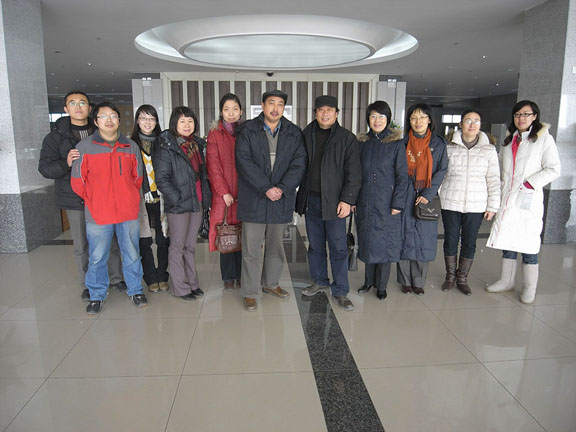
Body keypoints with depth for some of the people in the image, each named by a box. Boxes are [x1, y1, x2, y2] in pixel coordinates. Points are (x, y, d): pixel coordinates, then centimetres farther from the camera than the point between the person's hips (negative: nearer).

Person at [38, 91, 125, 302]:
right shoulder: (56, 137, 2)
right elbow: (45, 167, -2)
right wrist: (66, 163, -22)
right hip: (75, 199, -1)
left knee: (112, 240, 8)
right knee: (81, 245, 7)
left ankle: (116, 278, 25)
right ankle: (88, 285, 22)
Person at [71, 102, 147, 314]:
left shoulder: (131, 146, 7)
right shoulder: (84, 147, 0)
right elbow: (78, 181, 2)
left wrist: (129, 199, 10)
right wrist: (94, 201, 4)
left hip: (129, 212, 2)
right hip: (98, 214, -1)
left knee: (132, 255, 11)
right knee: (97, 258, 8)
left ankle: (135, 290, 27)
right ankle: (97, 296, 25)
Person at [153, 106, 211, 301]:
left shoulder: (197, 144, 13)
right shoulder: (166, 147, -9)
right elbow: (162, 179, -14)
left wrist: (206, 196, 10)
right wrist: (177, 199, -18)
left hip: (196, 203, 7)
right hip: (178, 205, -6)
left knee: (191, 245, 15)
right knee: (178, 246, 4)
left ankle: (192, 282, 26)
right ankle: (180, 287, 15)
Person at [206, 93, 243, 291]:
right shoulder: (215, 134, 3)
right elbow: (213, 166, -3)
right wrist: (224, 192, -10)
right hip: (223, 194, -1)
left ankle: (241, 274, 17)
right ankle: (228, 277, 16)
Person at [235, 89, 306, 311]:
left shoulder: (294, 133, 6)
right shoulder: (247, 131, -2)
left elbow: (299, 164, -1)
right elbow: (245, 162, -10)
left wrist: (282, 188, -14)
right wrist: (266, 188, -17)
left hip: (281, 200, 3)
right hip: (254, 199, -3)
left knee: (276, 245, 16)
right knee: (251, 249, 2)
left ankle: (270, 283, 35)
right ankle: (249, 293, 15)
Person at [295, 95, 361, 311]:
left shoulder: (347, 138, -2)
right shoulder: (307, 135, 8)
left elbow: (354, 173, -5)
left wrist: (347, 199, -13)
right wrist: (301, 194, 4)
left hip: (334, 201, -4)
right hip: (311, 199, 4)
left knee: (338, 247, 1)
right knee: (315, 245, 14)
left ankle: (340, 291, 13)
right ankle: (319, 281, 31)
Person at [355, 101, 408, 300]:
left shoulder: (396, 144, -4)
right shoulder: (362, 142, 6)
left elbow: (402, 177, -5)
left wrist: (397, 203, -10)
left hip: (386, 203, -3)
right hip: (365, 202, 3)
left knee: (385, 242, 4)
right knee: (367, 241, 11)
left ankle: (382, 286, 19)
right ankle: (369, 281, 27)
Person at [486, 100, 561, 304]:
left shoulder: (544, 139, -1)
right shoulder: (509, 140, 16)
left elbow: (553, 169, -6)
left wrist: (529, 184, -14)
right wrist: (501, 184, 7)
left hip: (529, 199, -5)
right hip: (507, 198, 5)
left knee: (528, 243, -2)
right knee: (507, 240, 10)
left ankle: (529, 288, 9)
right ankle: (506, 281, 23)